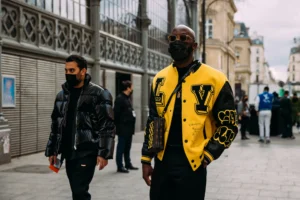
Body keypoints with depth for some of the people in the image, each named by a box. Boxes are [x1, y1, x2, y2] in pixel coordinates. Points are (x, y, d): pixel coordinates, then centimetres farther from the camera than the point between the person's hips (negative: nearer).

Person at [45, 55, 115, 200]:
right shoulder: (62, 95, 11)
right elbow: (56, 125, 17)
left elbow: (107, 126, -11)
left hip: (87, 152, -6)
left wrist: (104, 152, -17)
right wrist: (52, 150, 13)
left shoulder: (98, 94, -7)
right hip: (68, 152, 6)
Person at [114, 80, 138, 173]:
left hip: (129, 128, 9)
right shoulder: (120, 98, -13)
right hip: (123, 128, -9)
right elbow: (116, 113, -18)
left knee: (127, 147, 16)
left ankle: (128, 164, 25)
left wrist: (131, 125, 14)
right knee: (121, 147, -2)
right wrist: (118, 125, -15)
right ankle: (120, 166, 2)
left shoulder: (127, 98, 16)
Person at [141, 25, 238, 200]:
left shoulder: (214, 80, -5)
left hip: (192, 162, -4)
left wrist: (207, 156, -8)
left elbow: (229, 124, -2)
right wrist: (146, 159, 9)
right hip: (162, 161, 4)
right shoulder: (160, 79, 8)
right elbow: (153, 121, 13)